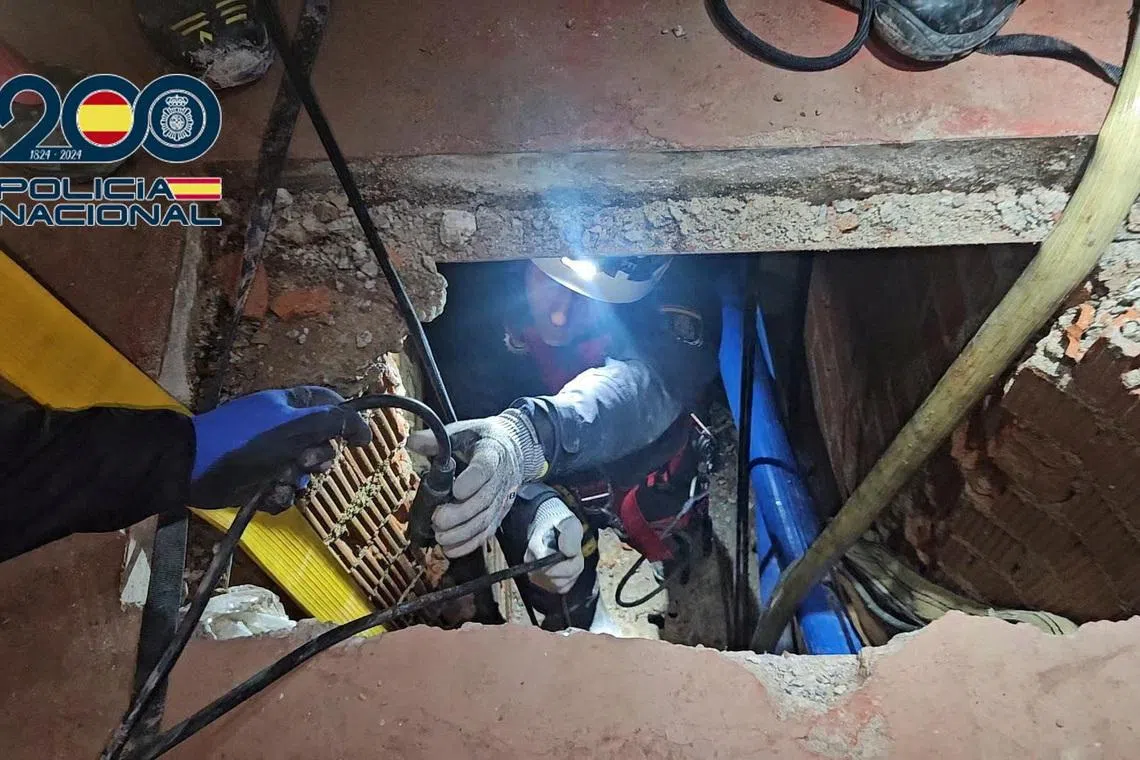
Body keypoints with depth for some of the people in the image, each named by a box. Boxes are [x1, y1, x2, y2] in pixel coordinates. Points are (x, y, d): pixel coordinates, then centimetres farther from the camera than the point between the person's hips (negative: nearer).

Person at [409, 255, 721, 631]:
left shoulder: (672, 285, -28)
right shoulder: (471, 288, -24)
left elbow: (650, 381, -46)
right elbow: (471, 419, -27)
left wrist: (533, 431, -65)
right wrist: (537, 504, -46)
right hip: (549, 484, 0)